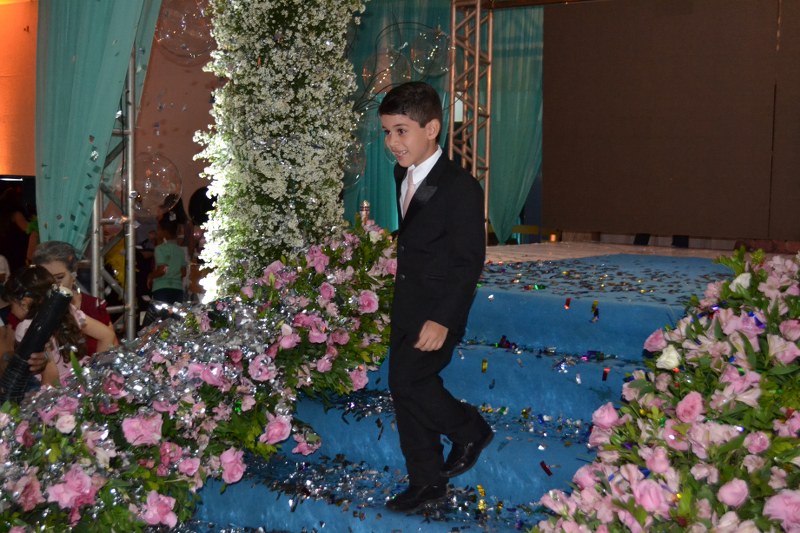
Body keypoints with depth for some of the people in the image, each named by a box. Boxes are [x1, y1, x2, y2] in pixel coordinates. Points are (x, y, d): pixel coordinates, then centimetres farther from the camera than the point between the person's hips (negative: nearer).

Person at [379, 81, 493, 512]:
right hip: (406, 305, 8)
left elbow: (469, 262, -20)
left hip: (436, 310, -8)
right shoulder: (403, 175, 4)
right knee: (411, 387, 10)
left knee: (406, 381, -13)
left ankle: (469, 429, 14)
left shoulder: (461, 188, -19)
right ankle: (427, 483, 23)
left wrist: (443, 318, -25)